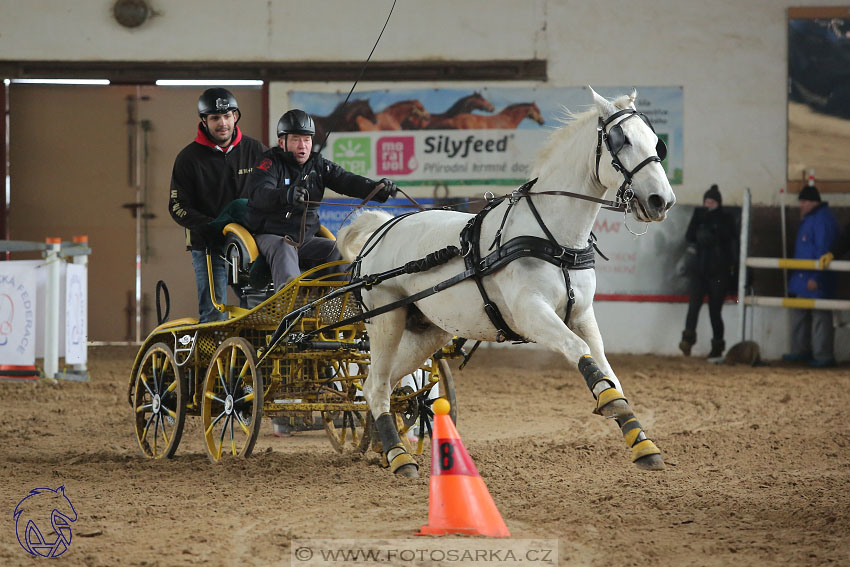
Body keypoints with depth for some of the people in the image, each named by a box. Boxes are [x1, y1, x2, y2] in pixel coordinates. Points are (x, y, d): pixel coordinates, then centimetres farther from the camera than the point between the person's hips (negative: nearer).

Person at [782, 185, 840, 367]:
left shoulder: (822, 219, -16)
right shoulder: (808, 218, 16)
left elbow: (823, 250, -21)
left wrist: (816, 277, -23)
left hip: (815, 279, -11)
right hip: (801, 277, 11)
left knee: (820, 316, -6)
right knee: (799, 313, 15)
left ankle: (824, 355, -4)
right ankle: (801, 350, 23)